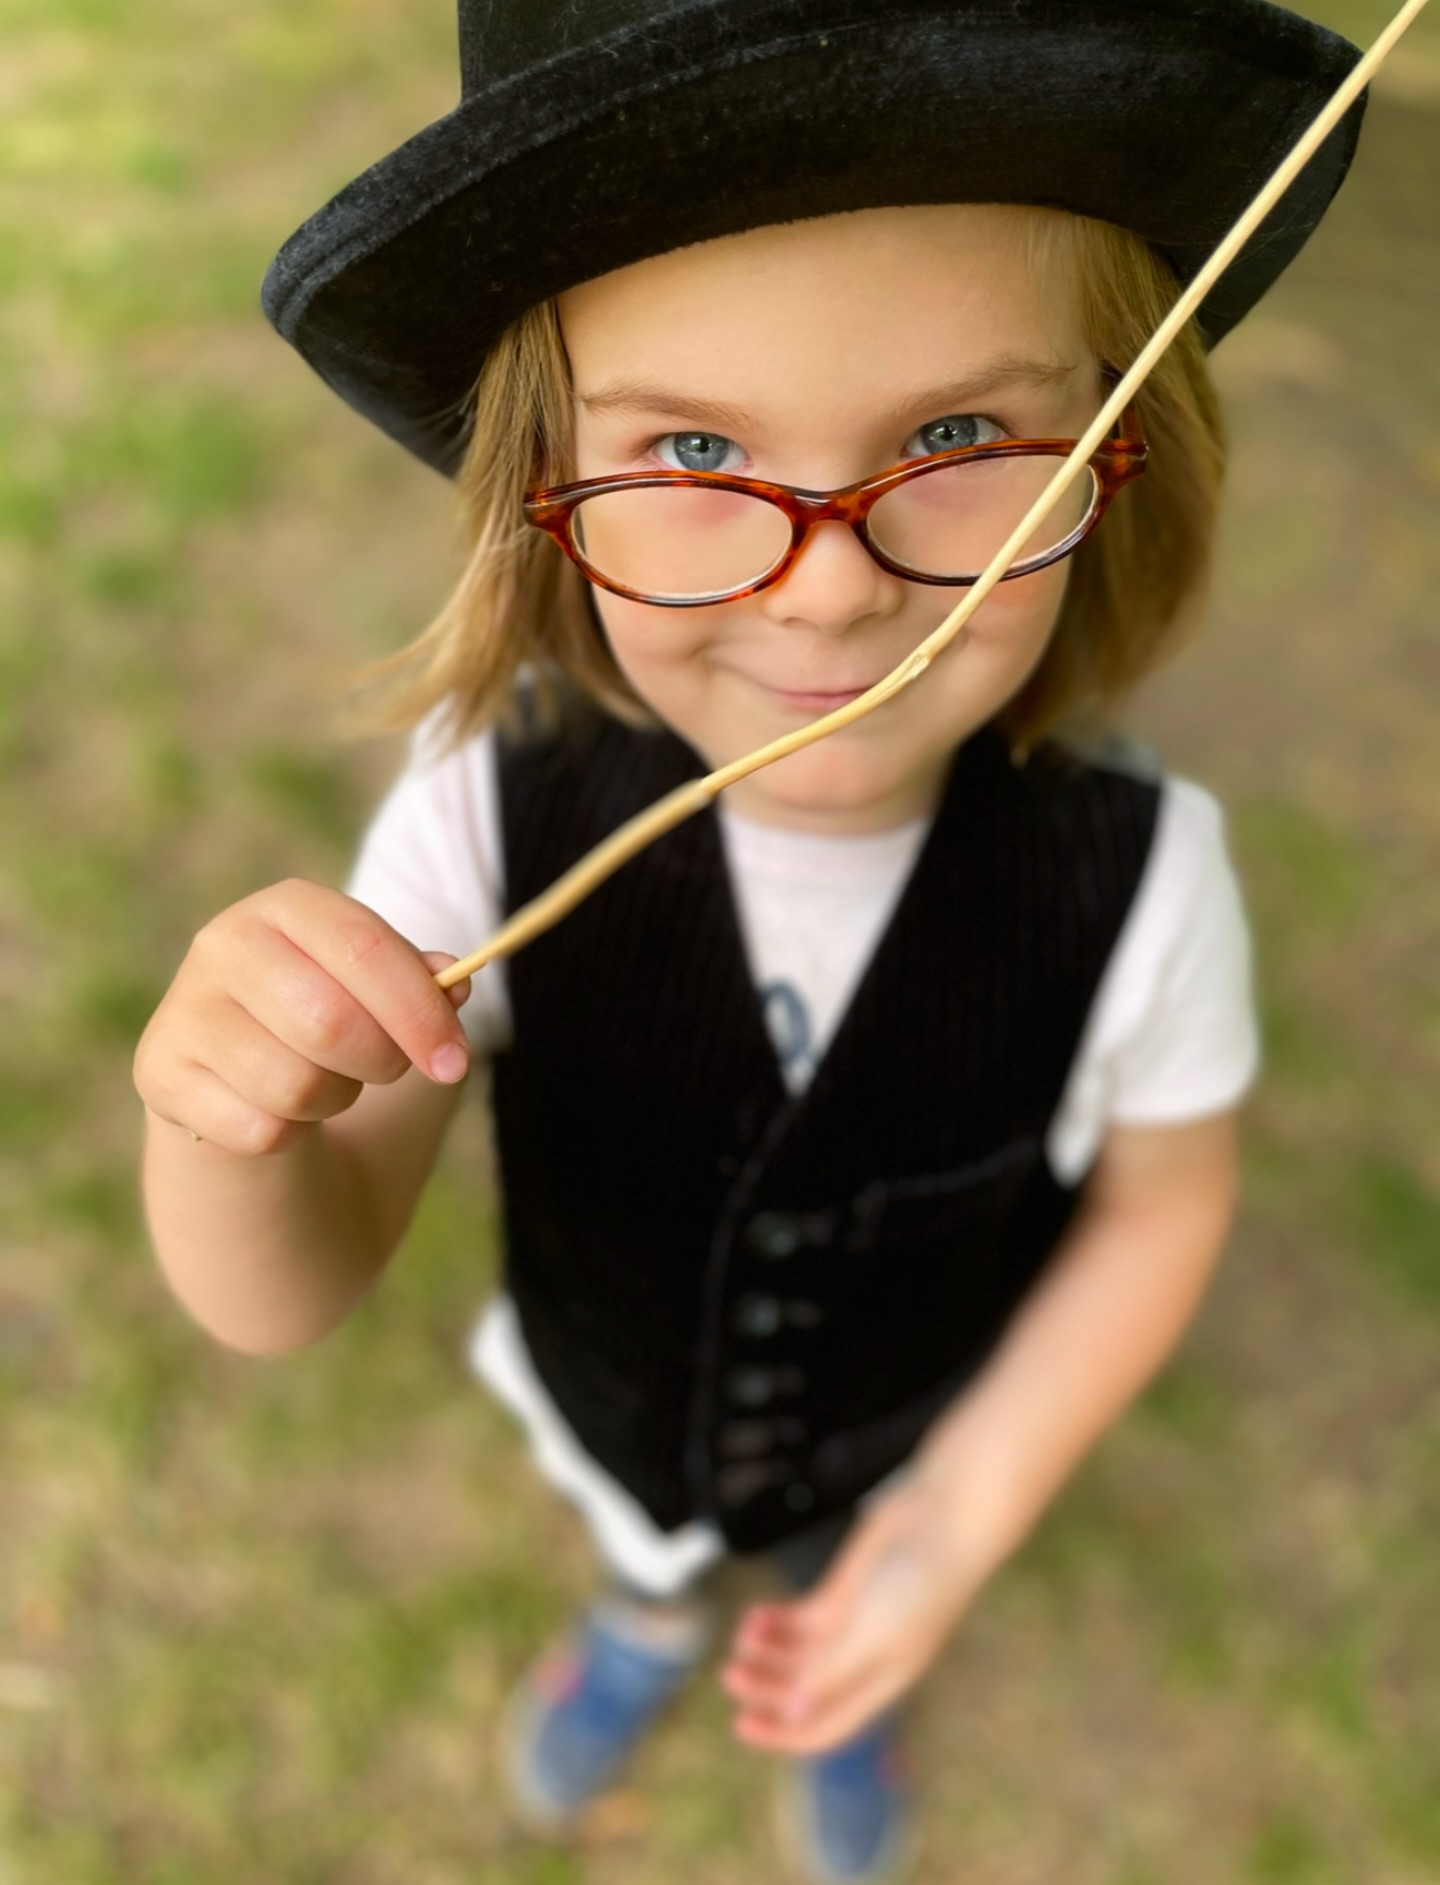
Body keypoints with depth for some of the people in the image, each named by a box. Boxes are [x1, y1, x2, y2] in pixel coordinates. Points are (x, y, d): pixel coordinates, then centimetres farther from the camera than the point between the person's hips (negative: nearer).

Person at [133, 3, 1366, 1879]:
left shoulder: (1139, 875, -34)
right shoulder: (491, 807, -34)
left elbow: (1160, 1200, -14)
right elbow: (291, 1294, -27)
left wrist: (970, 1511, -16)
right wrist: (231, 1119, -49)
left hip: (910, 1441, 0)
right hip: (607, 1414, 1)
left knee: (855, 1609, 34)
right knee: (639, 1542, 36)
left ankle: (857, 1686, 73)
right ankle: (651, 1619, 74)